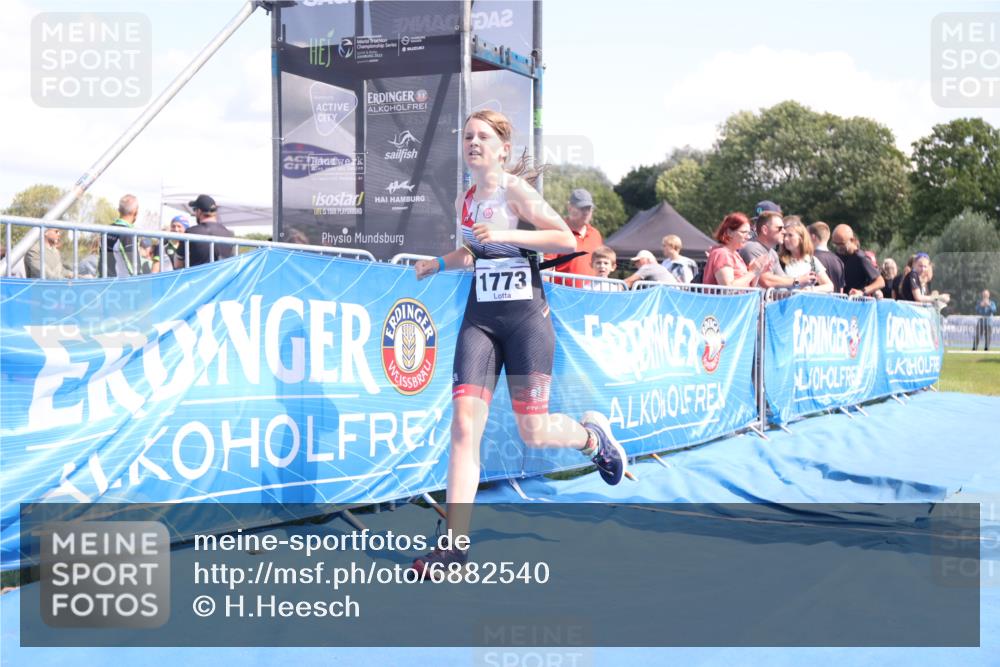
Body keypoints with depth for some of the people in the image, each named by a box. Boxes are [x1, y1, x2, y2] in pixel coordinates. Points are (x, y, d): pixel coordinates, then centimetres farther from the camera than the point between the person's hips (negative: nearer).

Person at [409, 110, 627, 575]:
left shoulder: (516, 191, -7)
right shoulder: (464, 202, 12)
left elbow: (567, 240, -15)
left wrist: (506, 235, -21)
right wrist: (439, 264, 16)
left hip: (526, 319, -5)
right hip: (479, 320, 5)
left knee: (533, 432, -4)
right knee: (464, 425, -10)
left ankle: (592, 434, 32)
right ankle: (454, 544, -8)